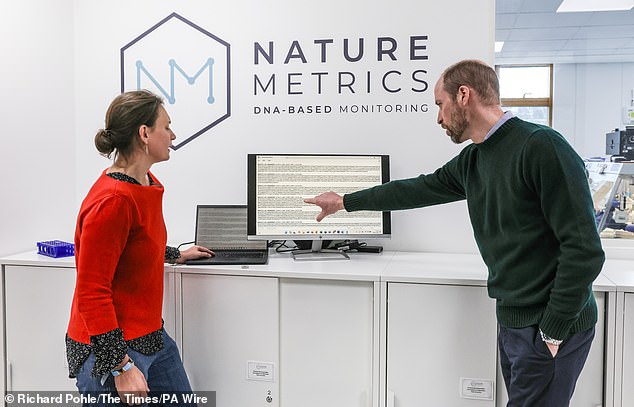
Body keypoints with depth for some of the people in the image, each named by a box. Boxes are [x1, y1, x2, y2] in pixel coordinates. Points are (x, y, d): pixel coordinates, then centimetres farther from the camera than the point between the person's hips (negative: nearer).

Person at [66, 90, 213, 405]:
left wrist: (176, 255, 35)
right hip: (111, 347, -9)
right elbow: (92, 291, -23)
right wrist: (121, 367, -23)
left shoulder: (147, 182, 4)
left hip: (151, 336, 9)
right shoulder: (111, 201, -24)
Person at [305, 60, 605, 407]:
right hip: (512, 320, 8)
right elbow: (420, 189, 20)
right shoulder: (471, 161, 7)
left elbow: (585, 249, -20)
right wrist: (344, 202, 26)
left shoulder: (541, 147, -18)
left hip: (550, 326, -7)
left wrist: (552, 333, -16)